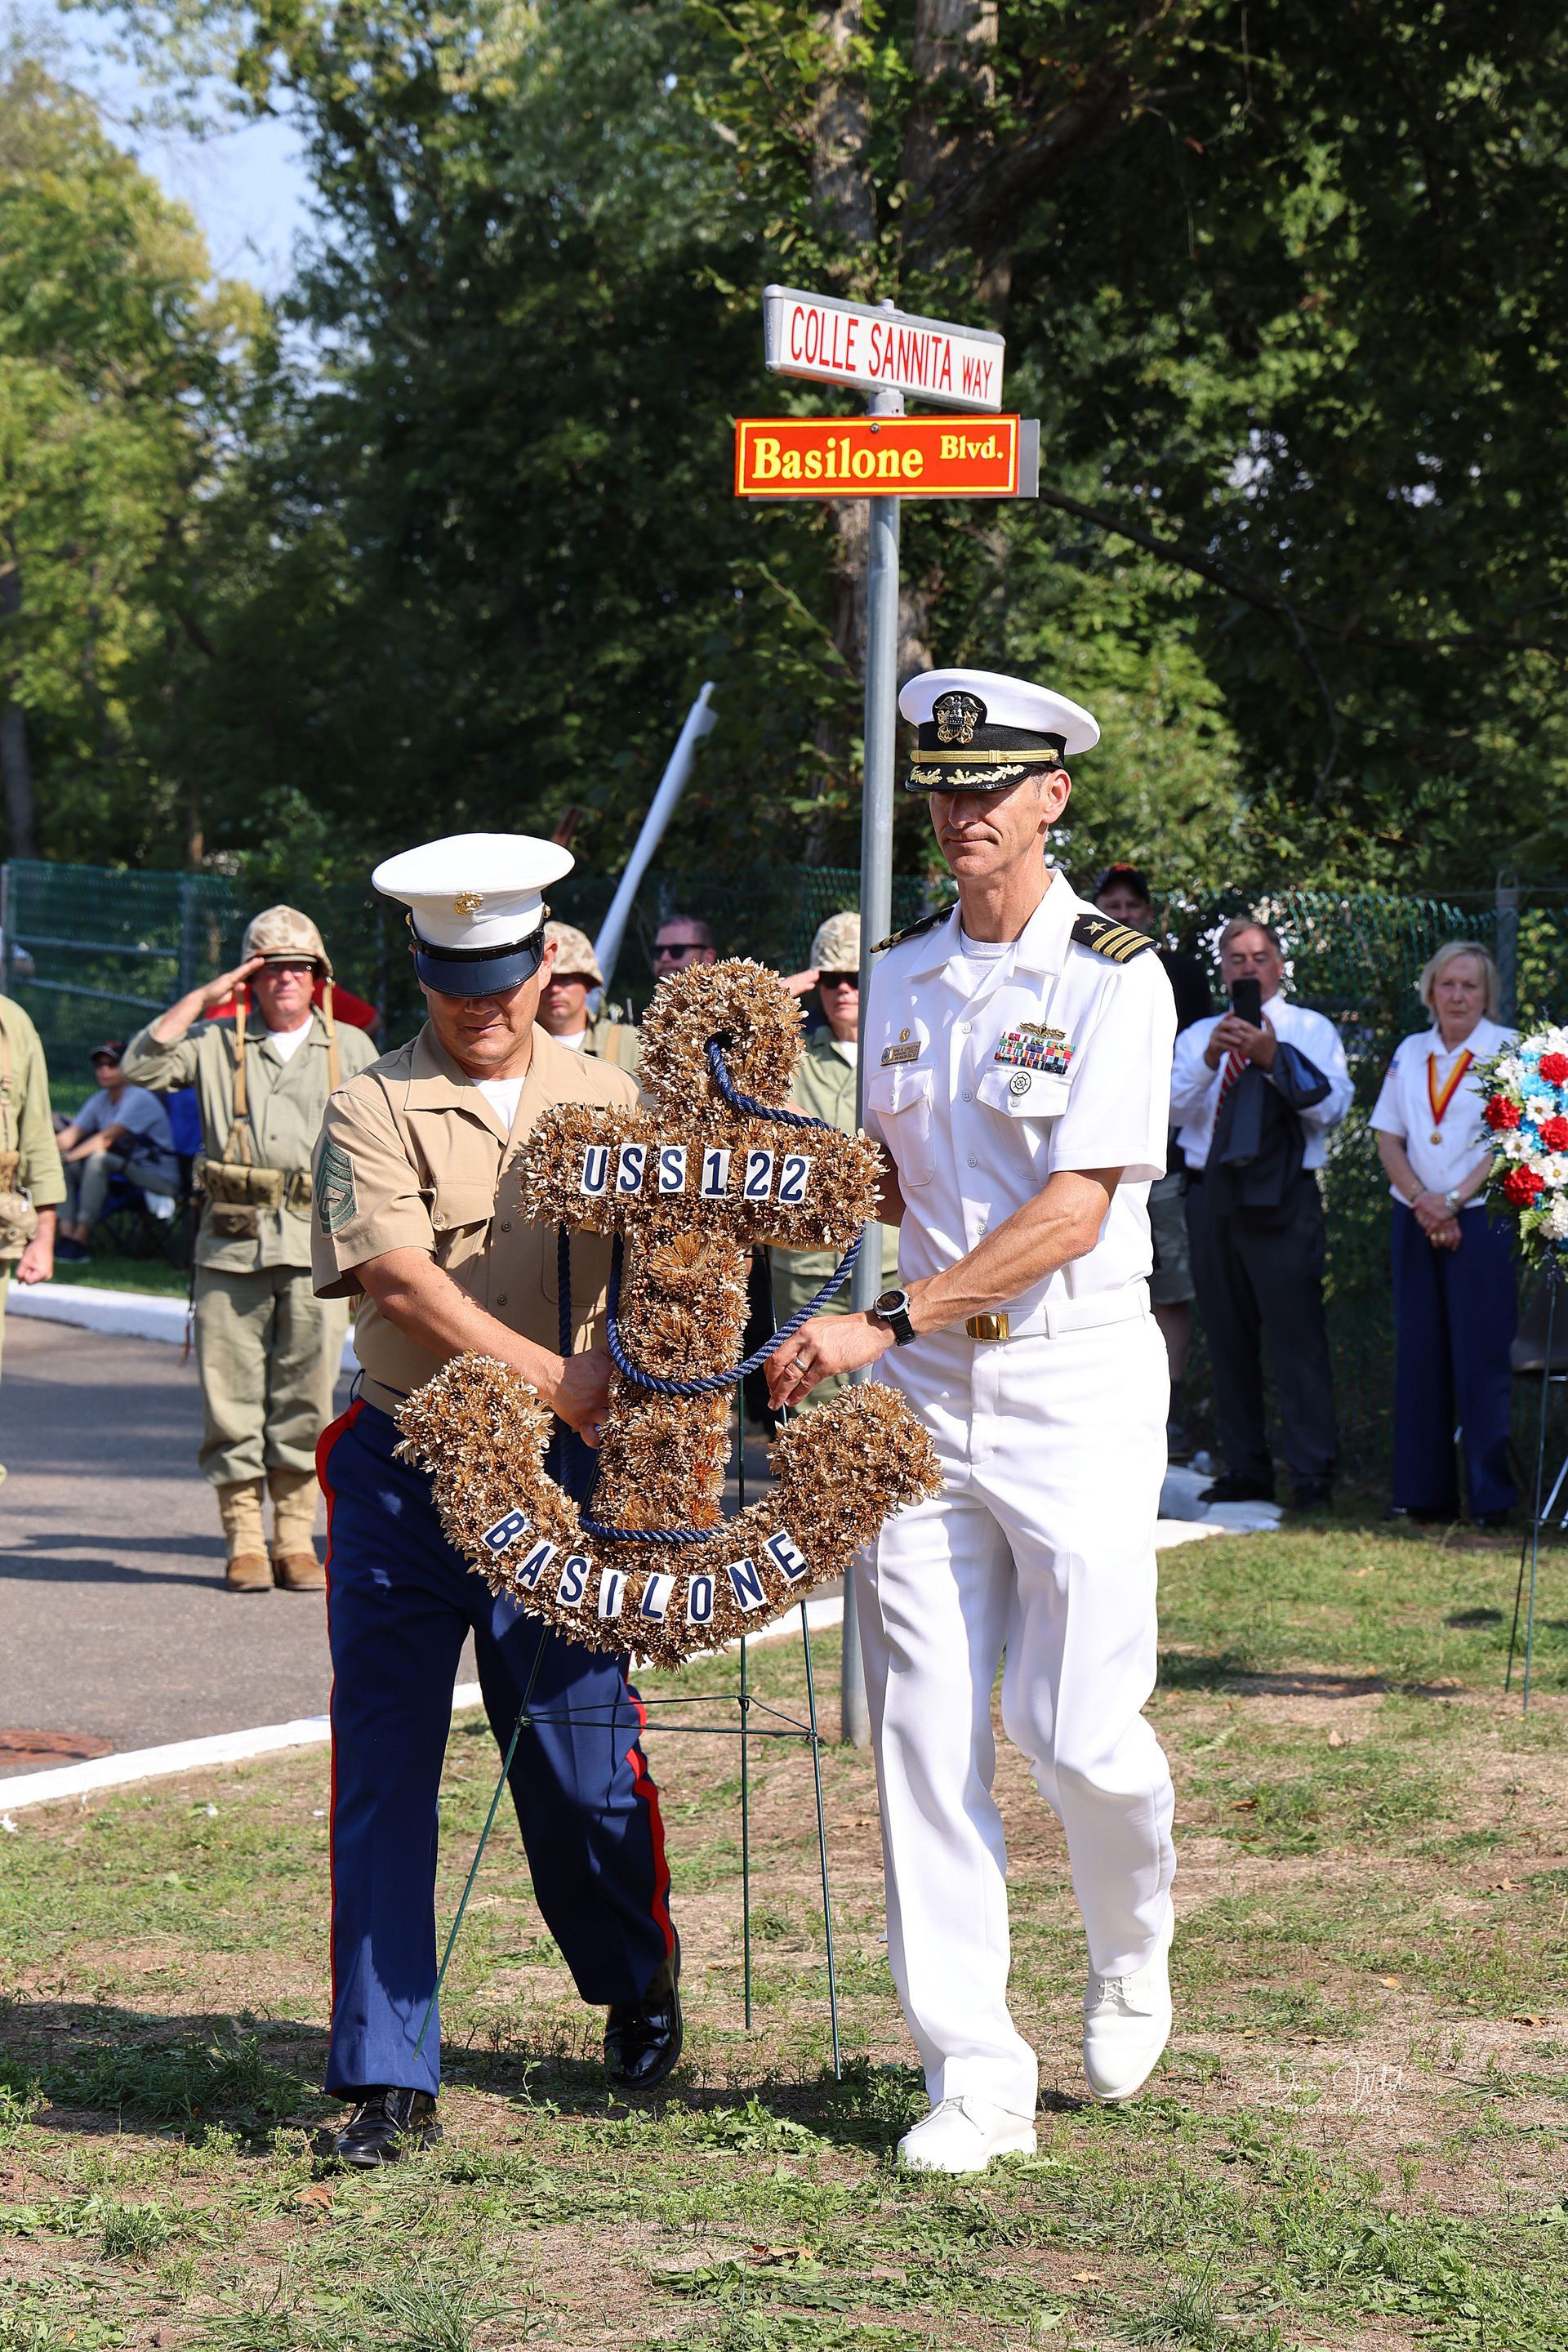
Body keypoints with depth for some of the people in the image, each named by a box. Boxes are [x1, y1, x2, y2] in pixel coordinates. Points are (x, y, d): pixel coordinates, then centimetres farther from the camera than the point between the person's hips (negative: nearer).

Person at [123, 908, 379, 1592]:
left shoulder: (351, 1049, 14)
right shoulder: (217, 1044, 11)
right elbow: (142, 1066, -3)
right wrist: (203, 997, -2)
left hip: (318, 1245, 0)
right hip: (232, 1243, 0)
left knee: (306, 1395, -1)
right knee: (232, 1394, -2)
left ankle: (296, 1537, 6)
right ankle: (244, 1540, 4)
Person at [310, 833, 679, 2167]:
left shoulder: (607, 1097, 10)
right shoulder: (375, 1106, -1)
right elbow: (396, 1276, -14)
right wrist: (557, 1377, -20)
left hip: (563, 1470, 2)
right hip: (402, 1471, -2)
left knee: (580, 1759, 4)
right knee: (384, 1770, -4)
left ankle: (639, 1984, 33)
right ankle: (391, 2082, 1)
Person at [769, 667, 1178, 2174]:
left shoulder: (1113, 978, -8)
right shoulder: (899, 980, 11)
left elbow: (1072, 1212, -17)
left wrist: (884, 1321, -23)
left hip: (1078, 1381, -5)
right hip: (921, 1384, 5)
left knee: (1075, 1730, -5)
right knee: (925, 1733, -1)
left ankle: (1129, 1954, 27)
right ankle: (974, 2075, 4)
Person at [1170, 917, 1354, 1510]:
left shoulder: (1312, 1031, 7)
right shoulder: (1198, 1037, 14)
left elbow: (1333, 1106, -7)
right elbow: (1171, 1103, -1)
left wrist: (1275, 1059, -18)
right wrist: (1211, 1057, -18)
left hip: (1283, 1198, -4)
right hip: (1213, 1193, 4)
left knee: (1297, 1333, -9)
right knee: (1228, 1338, 6)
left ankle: (1313, 1474, -8)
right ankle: (1246, 1471, 13)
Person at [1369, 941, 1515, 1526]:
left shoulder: (1507, 1050, -1)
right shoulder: (1410, 1053, 12)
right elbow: (1388, 1138, 9)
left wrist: (1453, 1200, -14)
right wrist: (1421, 1200, -6)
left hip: (1482, 1218, -5)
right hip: (1416, 1222, 5)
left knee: (1481, 1356, -7)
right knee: (1419, 1352, 5)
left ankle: (1491, 1496, -4)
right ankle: (1424, 1492, 11)